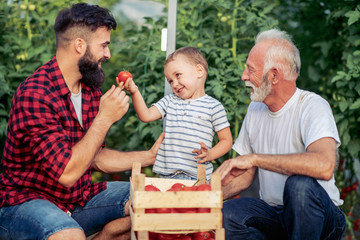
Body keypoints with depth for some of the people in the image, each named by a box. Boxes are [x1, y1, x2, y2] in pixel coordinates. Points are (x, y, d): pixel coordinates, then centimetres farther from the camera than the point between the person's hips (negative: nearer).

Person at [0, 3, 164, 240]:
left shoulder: (91, 91, 7)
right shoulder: (34, 95, -22)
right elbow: (67, 173, -26)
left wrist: (150, 156, 11)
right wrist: (105, 118, -22)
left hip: (79, 197, 9)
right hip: (25, 200, -9)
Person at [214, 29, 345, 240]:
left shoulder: (312, 106, -15)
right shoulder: (256, 109, 8)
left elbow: (324, 165, -36)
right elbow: (245, 175, 14)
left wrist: (254, 158, -31)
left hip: (320, 216, -5)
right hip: (274, 212, 5)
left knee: (299, 184, -37)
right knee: (226, 214, -24)